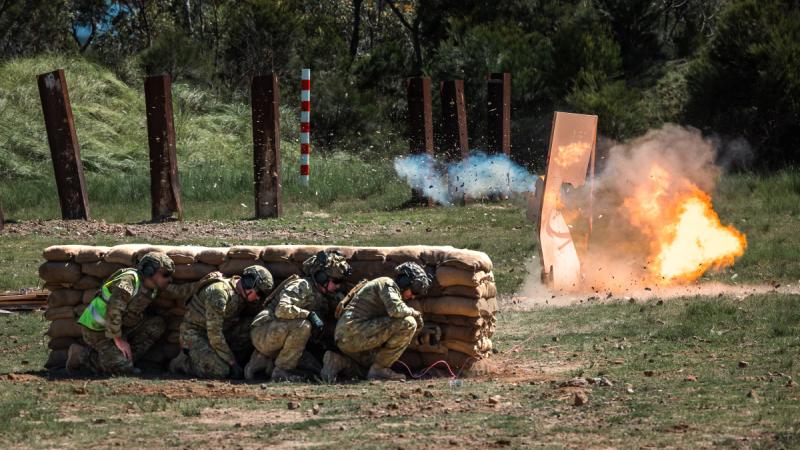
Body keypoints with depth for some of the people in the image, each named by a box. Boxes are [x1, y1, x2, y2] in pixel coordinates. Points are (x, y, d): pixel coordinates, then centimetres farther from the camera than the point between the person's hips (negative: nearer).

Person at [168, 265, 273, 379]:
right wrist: (231, 361, -21)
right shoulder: (219, 292, -24)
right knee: (221, 371, -27)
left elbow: (230, 330, 8)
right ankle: (182, 363, -4)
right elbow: (214, 333, -26)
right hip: (194, 334, -9)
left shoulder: (239, 298, 6)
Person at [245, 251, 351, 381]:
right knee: (302, 325, -30)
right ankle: (281, 371, -20)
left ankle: (262, 361, 10)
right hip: (263, 333, -9)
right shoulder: (303, 286, -14)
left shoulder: (323, 298, 12)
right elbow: (282, 309, -28)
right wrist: (310, 315, -29)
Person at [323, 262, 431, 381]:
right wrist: (413, 312, -5)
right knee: (408, 323, -16)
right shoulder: (387, 284, -4)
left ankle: (337, 362, 12)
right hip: (355, 331, -11)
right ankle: (379, 369, -10)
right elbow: (396, 310, -22)